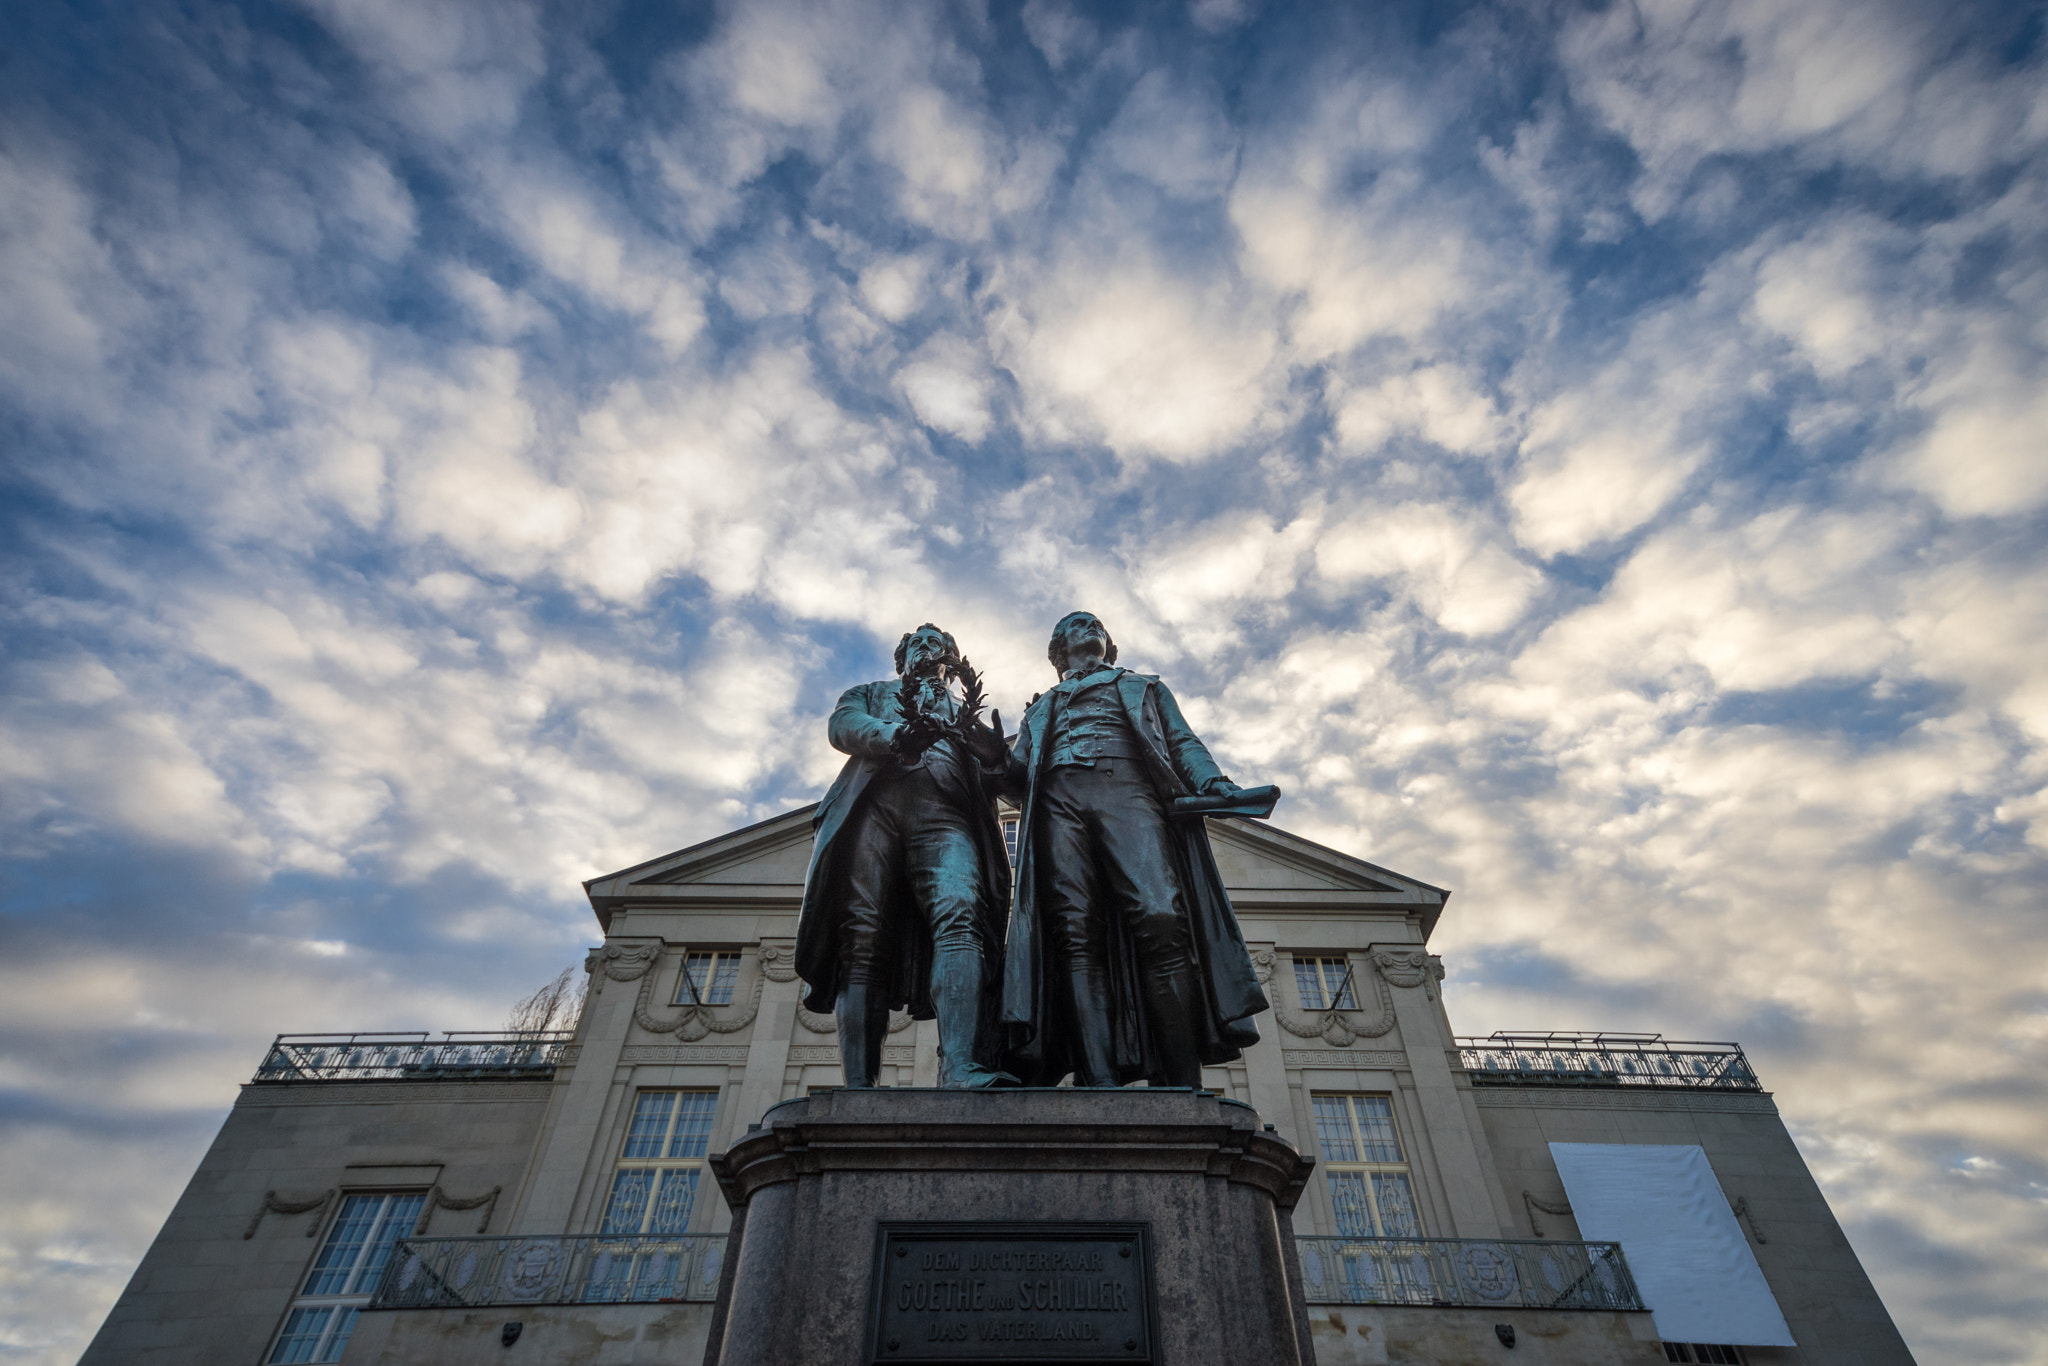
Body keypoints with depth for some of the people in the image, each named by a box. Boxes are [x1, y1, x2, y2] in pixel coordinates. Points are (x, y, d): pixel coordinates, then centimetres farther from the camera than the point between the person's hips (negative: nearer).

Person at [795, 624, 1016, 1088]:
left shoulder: (963, 710, 38)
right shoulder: (870, 693, 36)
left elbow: (998, 764, 19)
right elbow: (842, 725, 12)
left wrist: (974, 728, -4)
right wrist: (894, 735, -11)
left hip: (946, 811, 0)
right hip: (872, 802, 0)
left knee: (960, 918, -27)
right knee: (863, 939, -17)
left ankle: (960, 1067, -43)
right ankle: (858, 1088, -22)